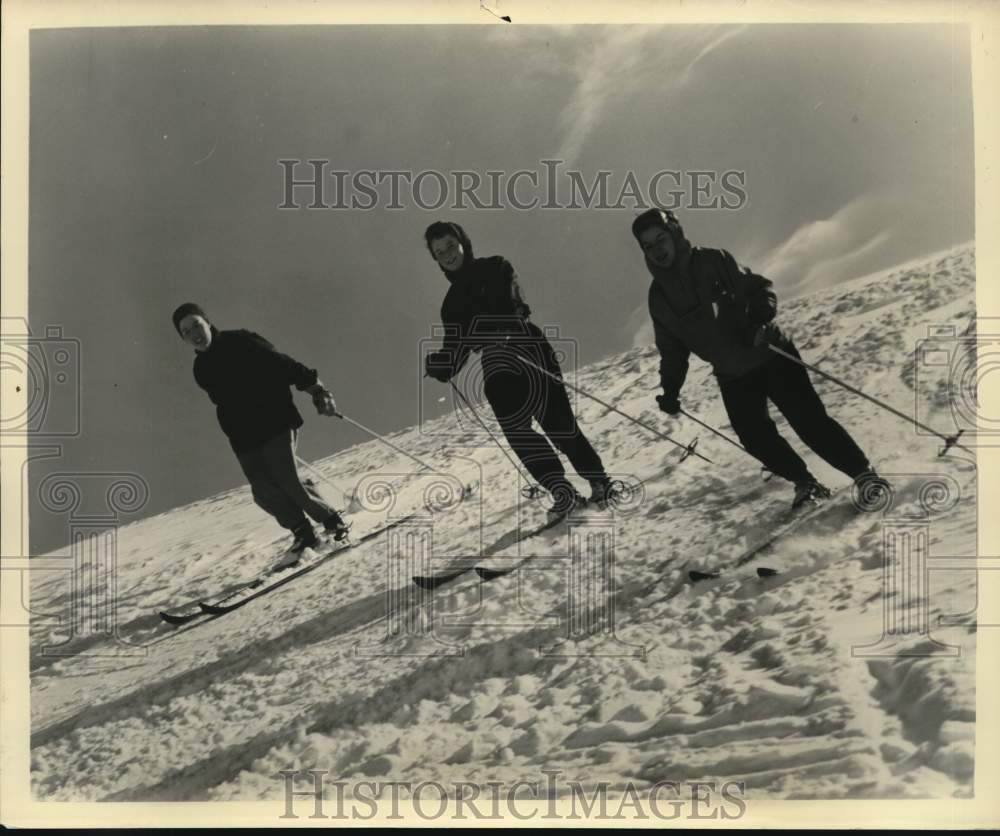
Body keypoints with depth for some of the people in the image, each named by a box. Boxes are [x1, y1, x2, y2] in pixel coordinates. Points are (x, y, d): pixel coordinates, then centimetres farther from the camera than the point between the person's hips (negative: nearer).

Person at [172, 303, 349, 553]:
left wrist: (315, 387, -12)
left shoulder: (240, 342, -2)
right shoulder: (201, 370, 14)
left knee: (288, 483, -13)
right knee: (265, 493, -6)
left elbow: (282, 364, -6)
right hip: (244, 440, 5)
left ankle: (332, 521, 5)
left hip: (275, 424, -5)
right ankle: (303, 532, 9)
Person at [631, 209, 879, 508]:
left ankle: (864, 474, 3)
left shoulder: (713, 261, -9)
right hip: (732, 377, 4)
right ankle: (805, 483, 16)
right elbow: (672, 350, 13)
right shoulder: (659, 297, 4)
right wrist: (670, 390, 3)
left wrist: (760, 319, -28)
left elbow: (759, 287, -9)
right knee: (757, 439, -5)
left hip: (769, 356, -4)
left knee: (810, 421, -11)